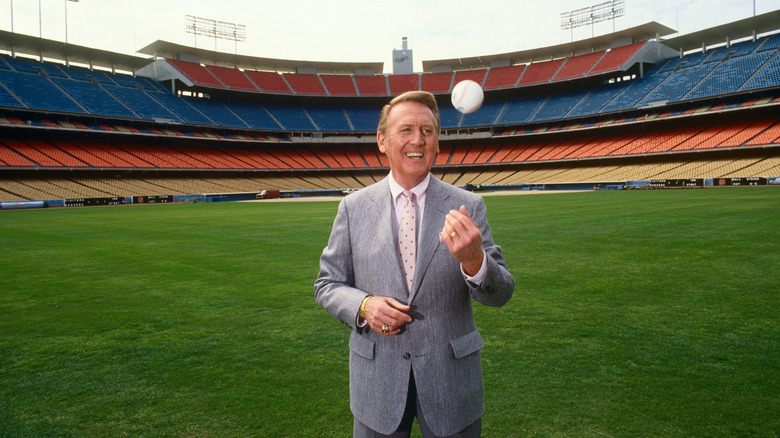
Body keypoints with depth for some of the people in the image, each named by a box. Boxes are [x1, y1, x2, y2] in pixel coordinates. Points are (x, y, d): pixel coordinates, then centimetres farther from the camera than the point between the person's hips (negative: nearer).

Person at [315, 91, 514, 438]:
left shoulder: (468, 206, -5)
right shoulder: (353, 207, -2)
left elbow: (500, 294, -7)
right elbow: (327, 285, 4)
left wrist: (474, 261, -28)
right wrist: (363, 306, -17)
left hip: (451, 381, 0)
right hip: (377, 380, 1)